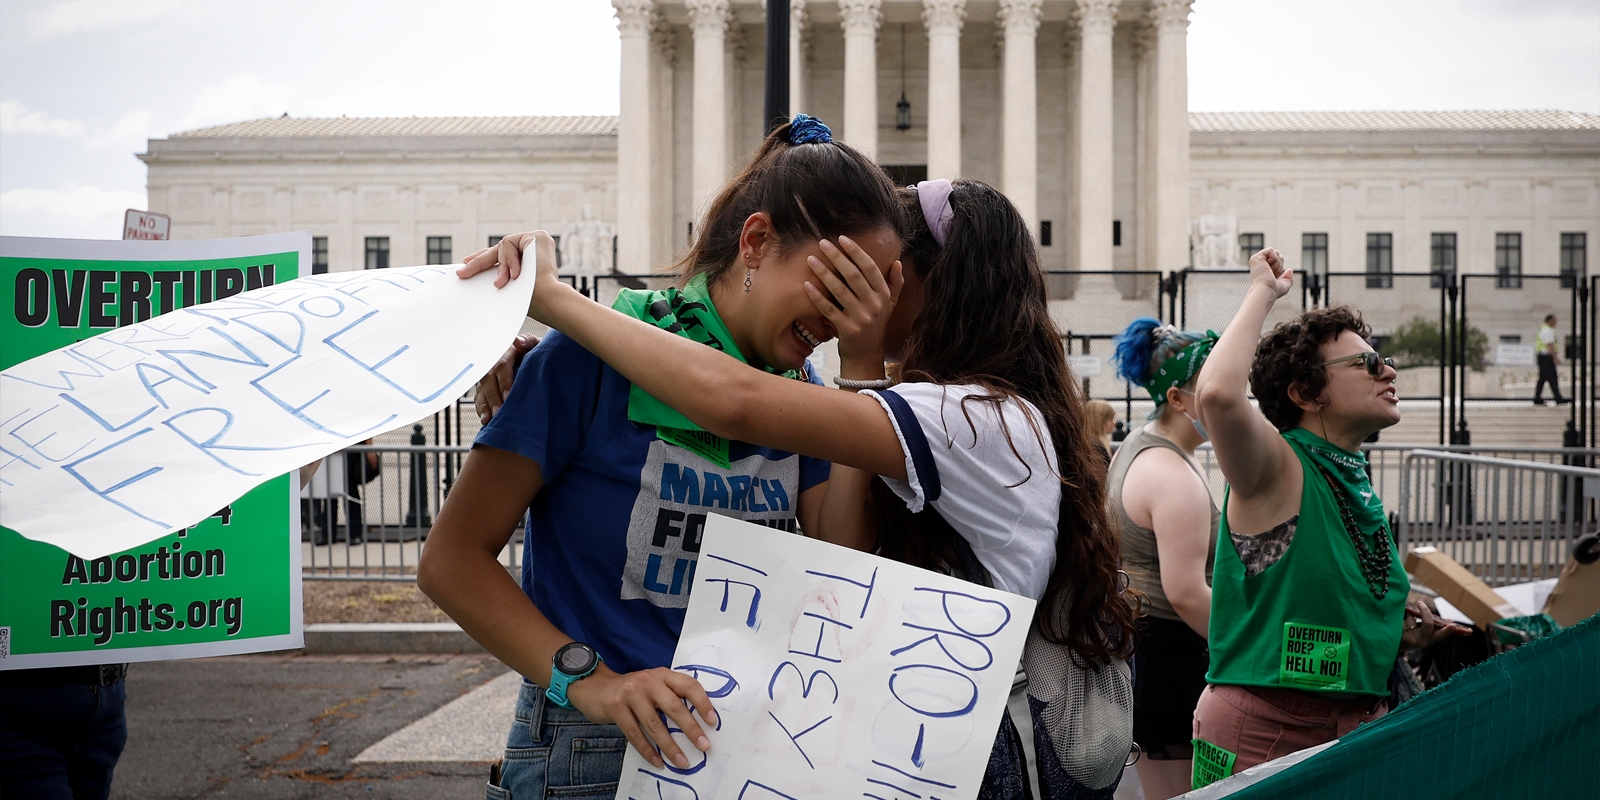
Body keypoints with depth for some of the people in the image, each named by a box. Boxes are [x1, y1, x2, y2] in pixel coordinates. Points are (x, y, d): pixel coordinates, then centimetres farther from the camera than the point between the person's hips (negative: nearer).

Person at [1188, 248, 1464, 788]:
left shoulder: (1356, 480, 12)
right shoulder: (1276, 466, -13)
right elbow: (1217, 395, -36)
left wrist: (1396, 631, 4)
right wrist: (1263, 292, -22)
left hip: (1360, 723, 8)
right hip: (1264, 729, -8)